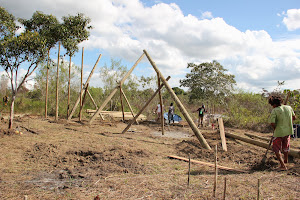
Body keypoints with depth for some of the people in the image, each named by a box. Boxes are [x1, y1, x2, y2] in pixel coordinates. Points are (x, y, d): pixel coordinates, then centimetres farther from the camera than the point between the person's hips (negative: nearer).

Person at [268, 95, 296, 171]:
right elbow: (294, 118, 11)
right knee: (285, 146, 28)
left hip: (279, 132, -6)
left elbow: (272, 123, -25)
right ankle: (285, 160, 50)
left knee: (277, 149, 9)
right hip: (288, 131, 6)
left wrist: (275, 129, -6)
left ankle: (283, 166, -1)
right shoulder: (289, 108, -2)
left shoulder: (274, 111, -19)